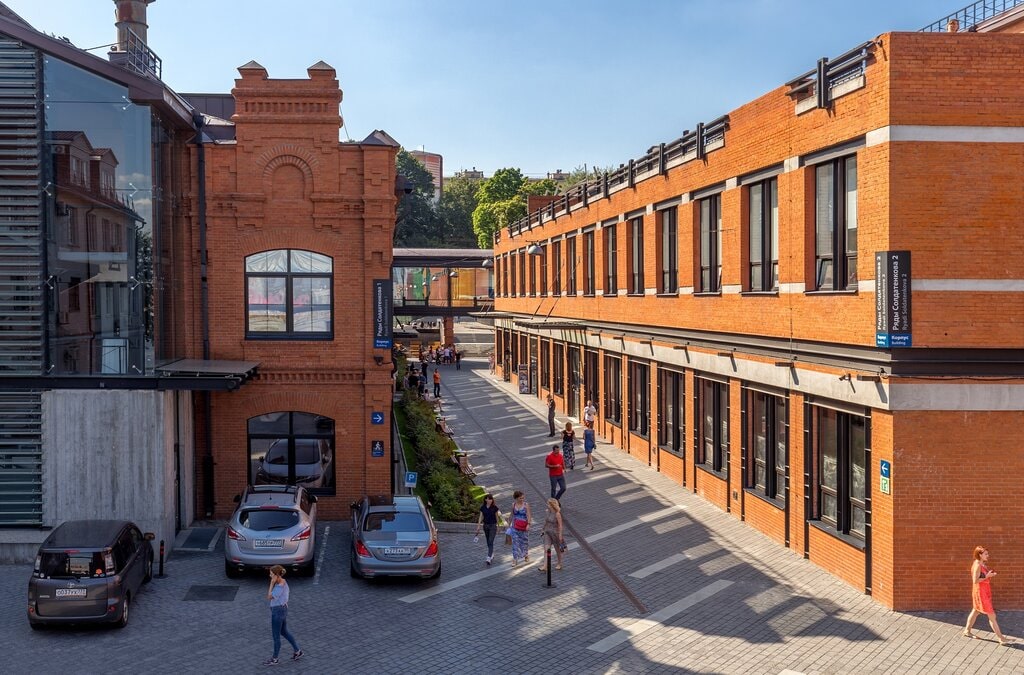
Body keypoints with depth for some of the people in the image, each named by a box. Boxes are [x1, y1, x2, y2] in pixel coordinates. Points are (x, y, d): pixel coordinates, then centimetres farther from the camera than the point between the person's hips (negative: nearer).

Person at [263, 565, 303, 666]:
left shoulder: (280, 586, -28)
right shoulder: (283, 582, 2)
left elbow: (269, 597, -21)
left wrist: (272, 583, -22)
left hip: (277, 612, -9)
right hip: (283, 609, 9)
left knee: (276, 636, 8)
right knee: (284, 632, 24)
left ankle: (274, 659, 23)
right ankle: (297, 651, 30)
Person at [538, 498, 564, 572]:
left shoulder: (557, 514, -19)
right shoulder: (548, 512, 1)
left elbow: (560, 525, -17)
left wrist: (560, 535, -18)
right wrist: (543, 529, 21)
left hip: (555, 533, -6)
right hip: (547, 533, 6)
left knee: (557, 549, 12)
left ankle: (559, 564, 32)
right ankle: (545, 566, -11)